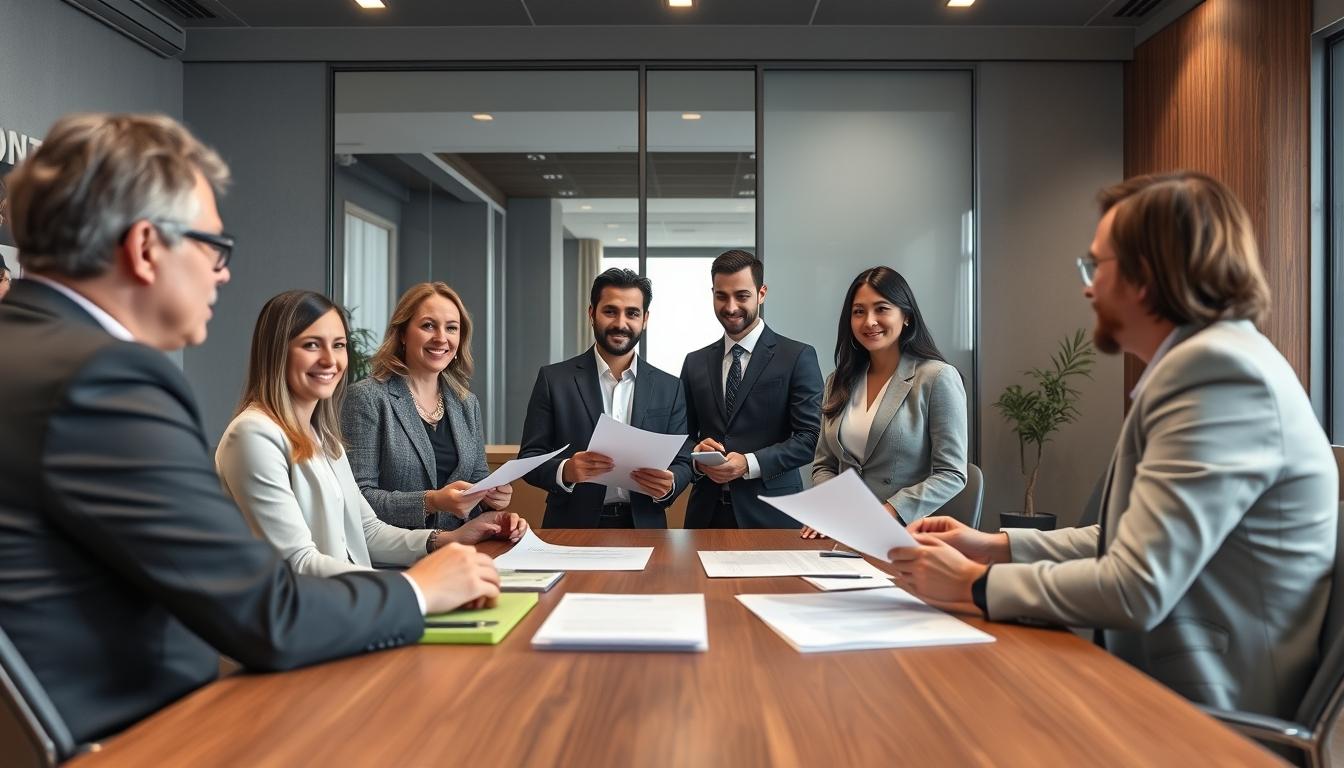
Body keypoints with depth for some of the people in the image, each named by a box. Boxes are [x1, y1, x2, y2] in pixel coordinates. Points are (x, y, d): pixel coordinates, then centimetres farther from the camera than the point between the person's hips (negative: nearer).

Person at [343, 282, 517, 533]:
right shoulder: (367, 398, -5)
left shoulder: (468, 404, 11)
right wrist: (431, 502, -22)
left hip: (455, 550, 4)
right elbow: (358, 498, -11)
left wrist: (492, 497, -4)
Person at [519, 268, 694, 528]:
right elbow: (529, 457, 1)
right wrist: (565, 471, -17)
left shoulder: (668, 388, 9)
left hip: (643, 529, 0)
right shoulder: (554, 379, 3)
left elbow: (682, 463, 9)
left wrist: (669, 484, -12)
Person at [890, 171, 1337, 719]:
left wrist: (975, 585, -13)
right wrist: (999, 548, 4)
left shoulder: (1220, 367, -22)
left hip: (1209, 713, -8)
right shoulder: (1206, 357, 11)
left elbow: (1135, 590, -25)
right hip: (1166, 680, 8)